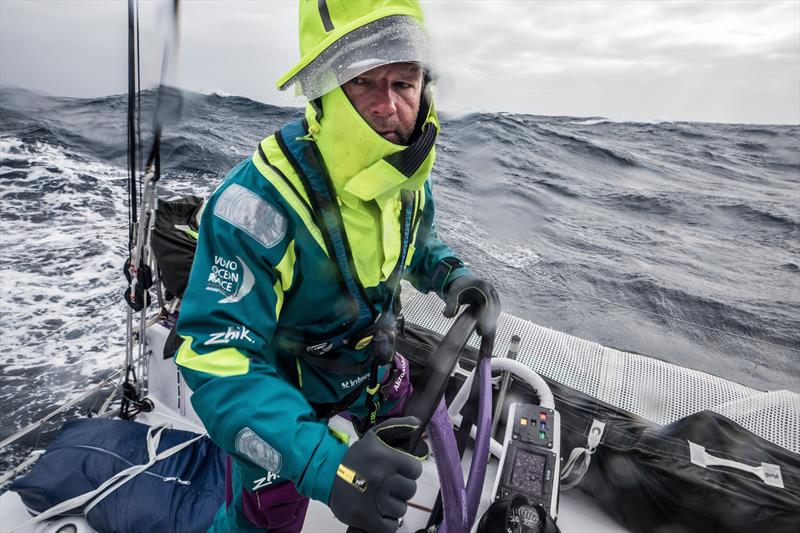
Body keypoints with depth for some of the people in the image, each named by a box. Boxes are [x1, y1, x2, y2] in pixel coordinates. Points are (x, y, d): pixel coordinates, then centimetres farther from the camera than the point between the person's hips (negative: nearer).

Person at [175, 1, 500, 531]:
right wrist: (324, 463, -46)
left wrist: (453, 275, -14)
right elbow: (220, 358, -34)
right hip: (279, 399, -5)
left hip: (370, 367, 6)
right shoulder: (260, 200, -36)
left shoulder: (405, 173, -13)